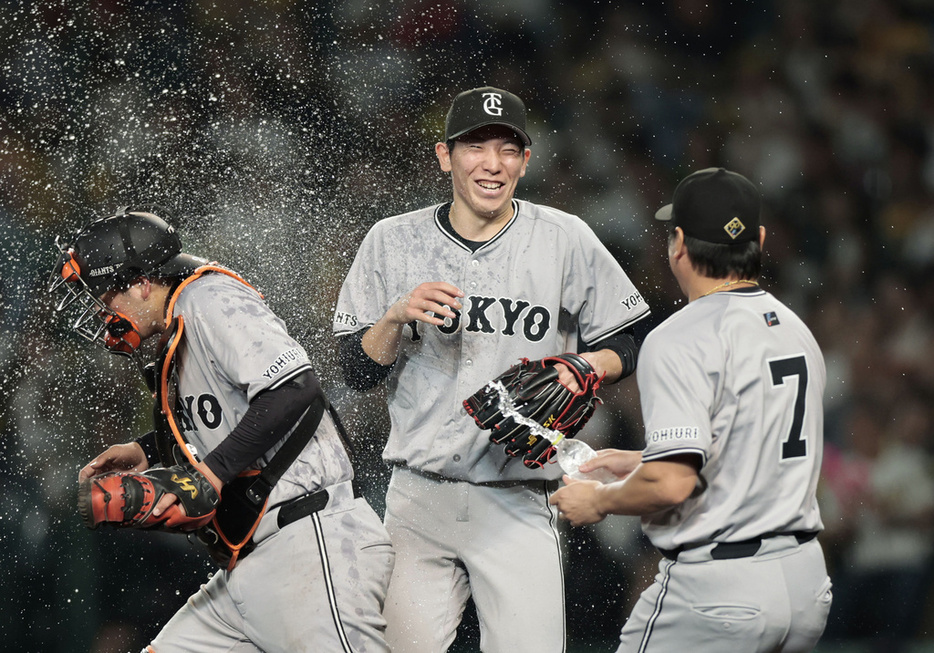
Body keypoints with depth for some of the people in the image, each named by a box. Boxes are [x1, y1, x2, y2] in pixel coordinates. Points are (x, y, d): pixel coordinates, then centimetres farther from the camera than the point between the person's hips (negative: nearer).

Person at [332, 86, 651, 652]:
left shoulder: (566, 240, 3)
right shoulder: (393, 242, 6)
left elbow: (623, 349, 9)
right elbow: (357, 372, 5)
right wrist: (396, 318, -13)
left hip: (518, 503, -1)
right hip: (418, 499, 1)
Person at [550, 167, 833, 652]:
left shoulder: (680, 341, -14)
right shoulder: (795, 330, 12)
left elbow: (672, 483, -23)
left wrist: (599, 501, -4)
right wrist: (639, 462, 26)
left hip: (716, 589, -8)